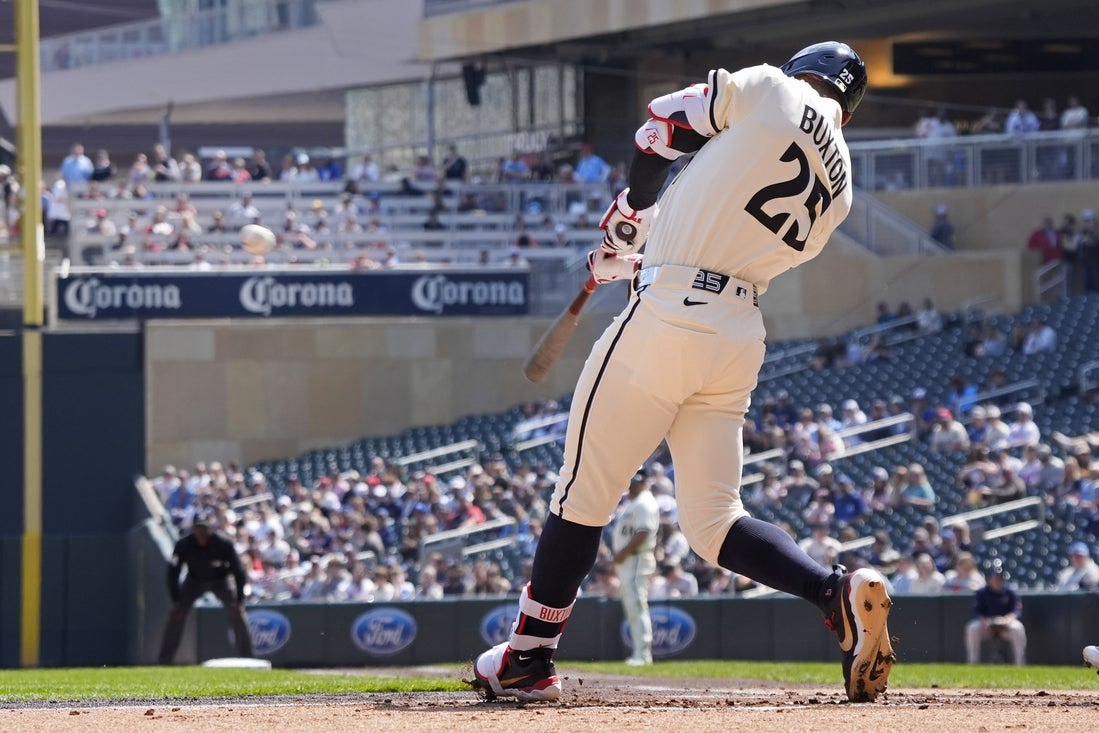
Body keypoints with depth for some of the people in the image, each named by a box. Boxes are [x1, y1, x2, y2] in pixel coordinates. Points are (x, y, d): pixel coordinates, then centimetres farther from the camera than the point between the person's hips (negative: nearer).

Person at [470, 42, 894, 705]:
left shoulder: (772, 91, 0)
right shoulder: (838, 191, 17)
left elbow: (663, 125, 7)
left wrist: (628, 222, 22)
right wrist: (631, 263, 28)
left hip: (669, 316, -6)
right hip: (740, 335, 6)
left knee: (585, 492, 3)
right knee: (714, 522, 8)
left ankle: (529, 657, 8)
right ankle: (839, 592, -13)